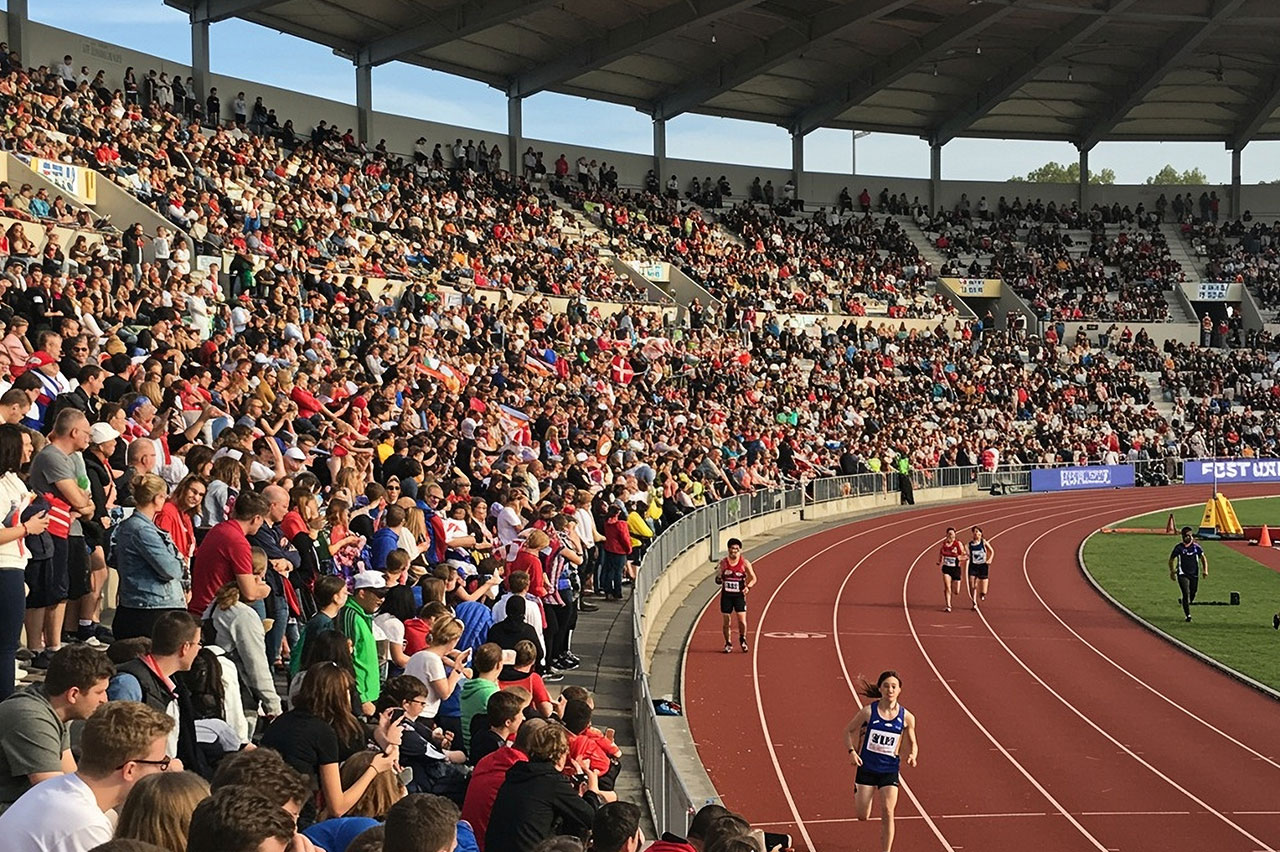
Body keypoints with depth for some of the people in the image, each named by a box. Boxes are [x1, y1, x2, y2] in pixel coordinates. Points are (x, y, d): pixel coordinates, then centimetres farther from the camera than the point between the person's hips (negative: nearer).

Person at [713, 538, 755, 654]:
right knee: (725, 621, 3)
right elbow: (718, 579, 10)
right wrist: (718, 579, -14)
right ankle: (728, 644, 21)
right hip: (726, 595, 1)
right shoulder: (723, 562, 1)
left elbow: (753, 578, 5)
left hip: (739, 595, -1)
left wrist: (748, 587, -13)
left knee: (742, 621, -8)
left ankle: (742, 639, 21)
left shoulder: (745, 563, -3)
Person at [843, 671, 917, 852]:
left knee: (887, 813, -13)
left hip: (890, 770, 0)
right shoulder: (869, 711, -9)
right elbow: (848, 730, 4)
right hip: (867, 767, 0)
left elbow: (913, 744, 9)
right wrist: (852, 751, -12)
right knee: (862, 817, 5)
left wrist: (912, 756, -13)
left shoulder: (906, 717, -5)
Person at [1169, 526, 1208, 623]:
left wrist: (1205, 570, -4)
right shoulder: (1179, 547, -5)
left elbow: (1203, 558, 8)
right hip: (1182, 574, -3)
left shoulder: (1196, 546, 1)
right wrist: (1172, 571, 4)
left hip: (1194, 574, 3)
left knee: (1193, 594, 11)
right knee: (1186, 593, -15)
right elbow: (1171, 559, 6)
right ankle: (1188, 615, -10)